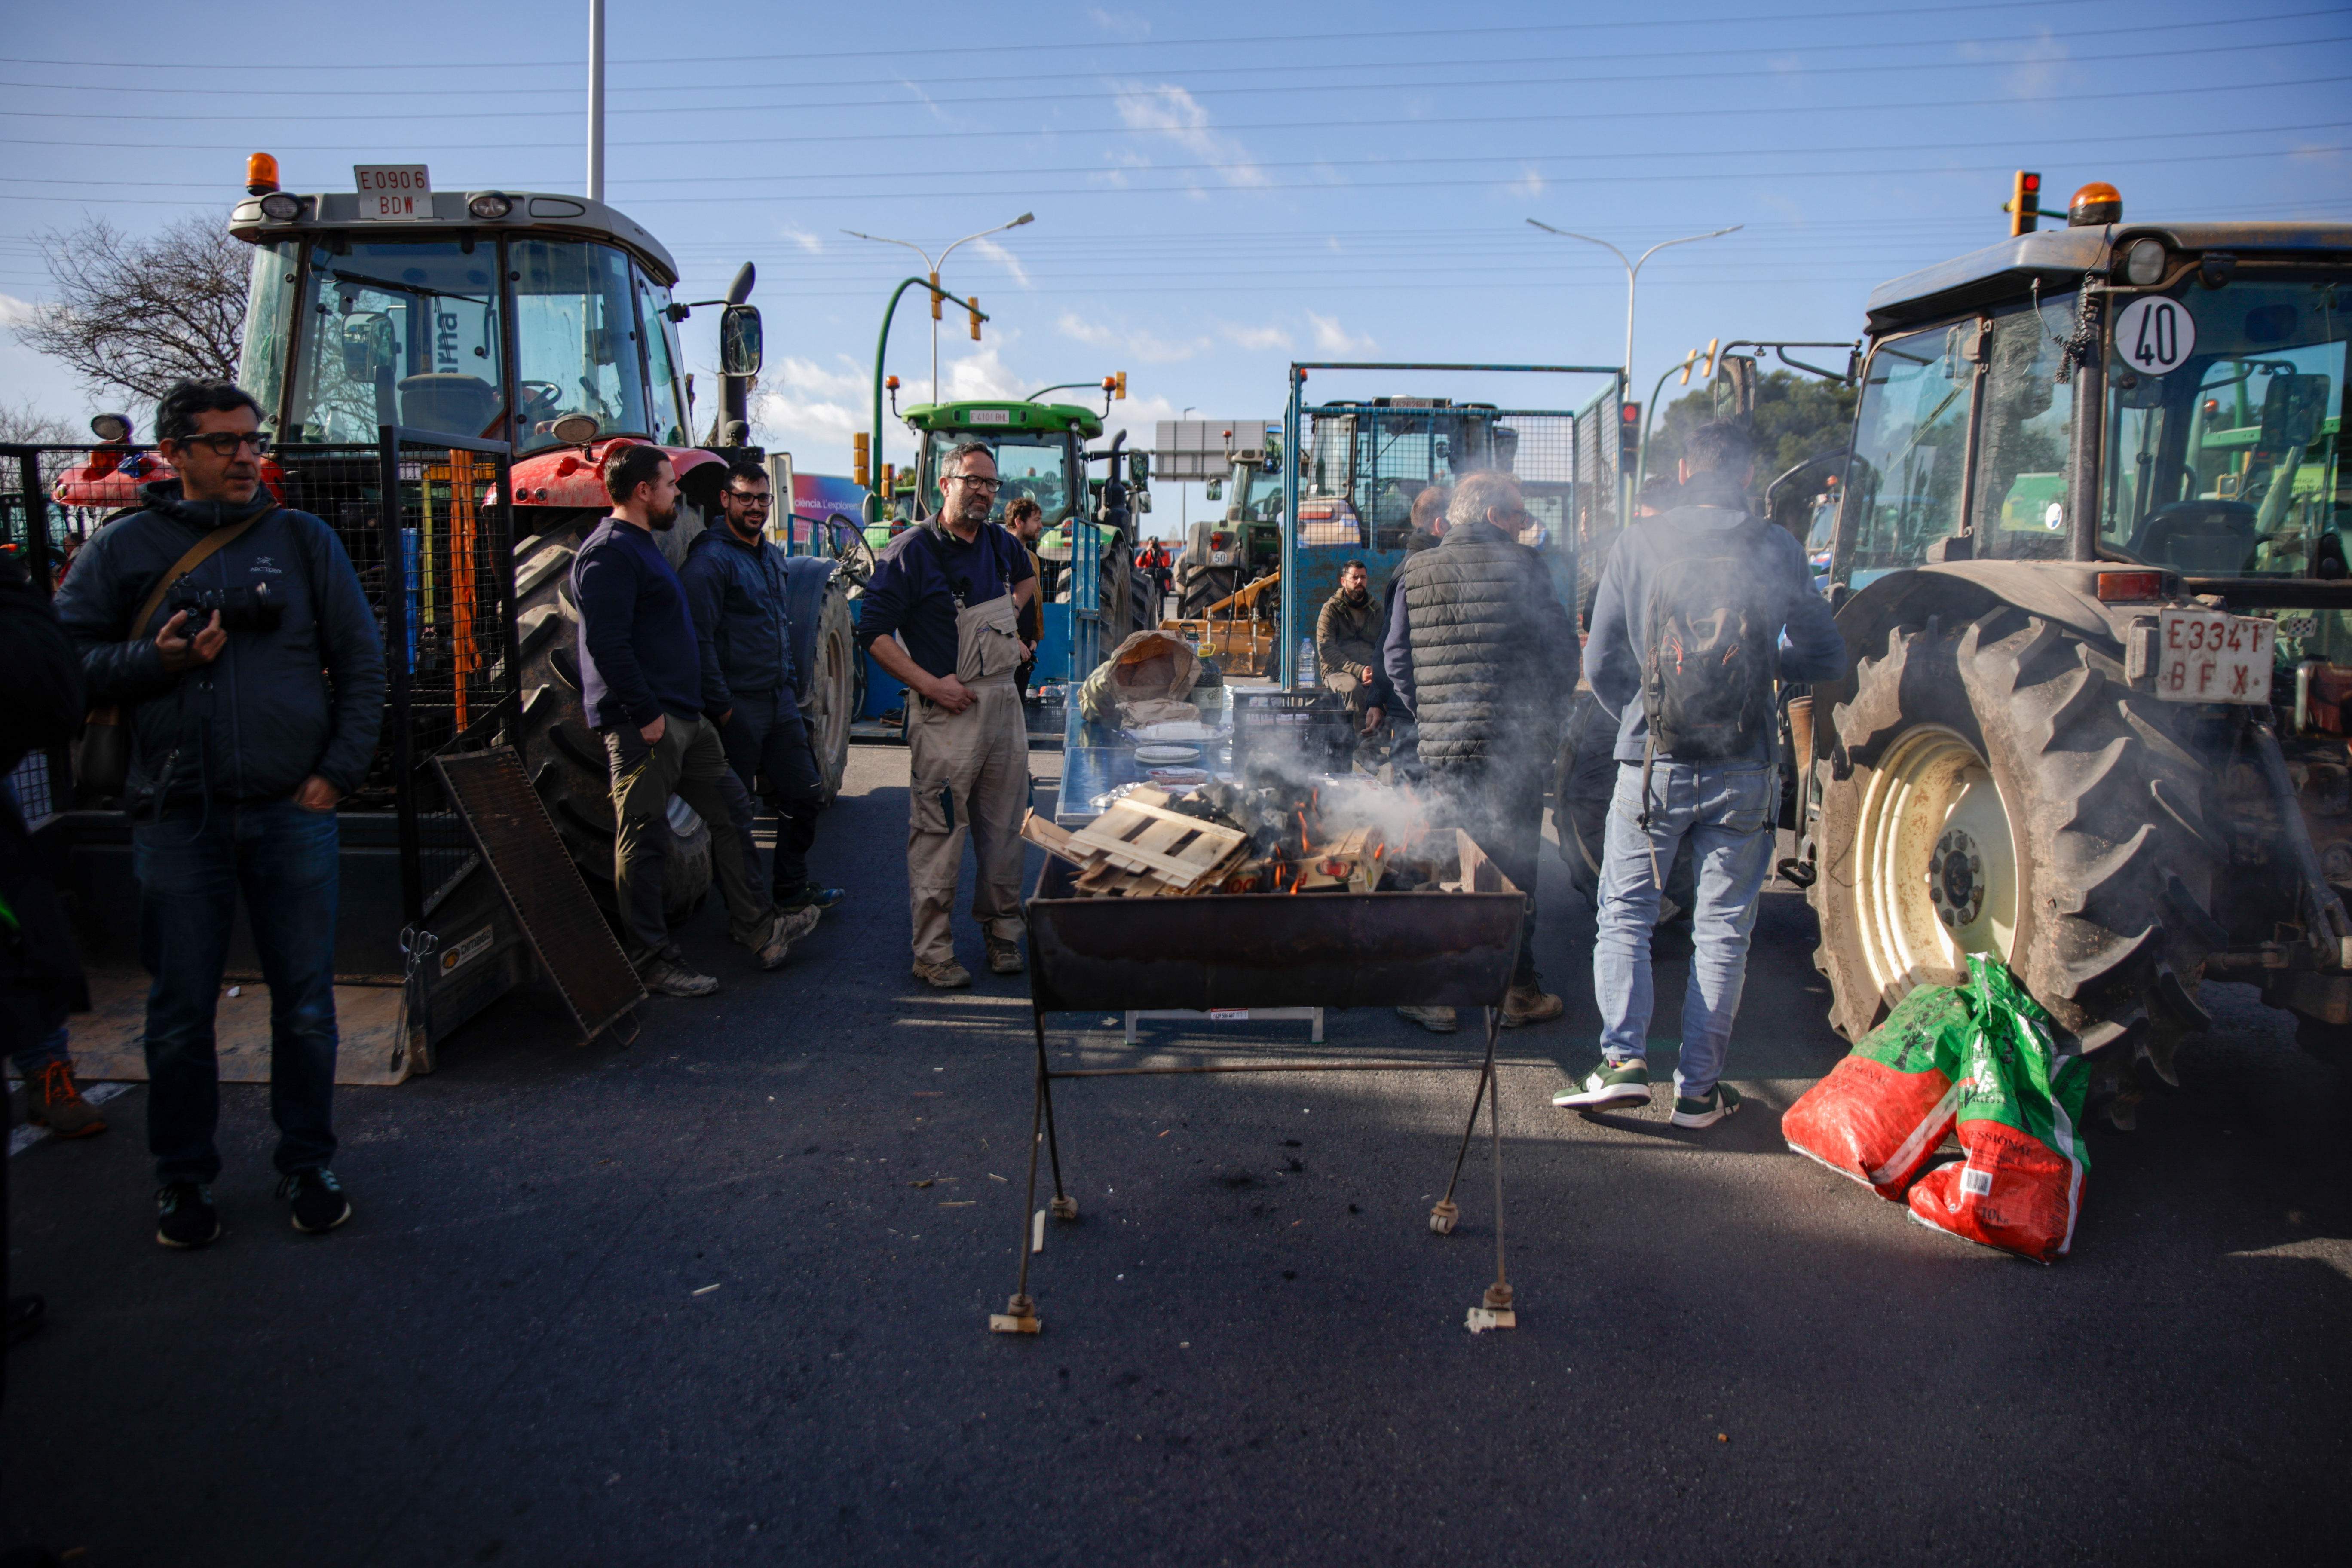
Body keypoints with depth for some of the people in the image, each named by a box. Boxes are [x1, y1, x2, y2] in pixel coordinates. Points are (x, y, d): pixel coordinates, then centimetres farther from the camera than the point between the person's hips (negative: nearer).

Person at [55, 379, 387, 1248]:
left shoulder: (303, 540, 6)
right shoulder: (123, 548, 5)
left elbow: (362, 661, 7)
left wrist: (339, 770, -1)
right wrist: (158, 661, -14)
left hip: (293, 811, 1)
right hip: (178, 815, 0)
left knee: (305, 998, 6)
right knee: (181, 1007, 7)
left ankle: (306, 1162, 22)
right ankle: (183, 1177, 23)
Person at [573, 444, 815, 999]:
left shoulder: (643, 548, 20)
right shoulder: (609, 553, -13)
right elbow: (607, 644, -23)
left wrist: (713, 702, 22)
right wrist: (646, 714, -22)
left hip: (686, 718, 11)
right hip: (644, 724, -11)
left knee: (732, 809, 15)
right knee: (644, 841, -2)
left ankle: (754, 923, 25)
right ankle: (649, 960, 6)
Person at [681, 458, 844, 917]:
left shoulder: (772, 556, 15)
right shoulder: (710, 560, -12)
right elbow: (699, 639, -18)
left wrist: (790, 681, 18)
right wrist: (721, 705, -19)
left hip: (780, 701, 8)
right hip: (738, 706, -8)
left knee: (804, 794, 13)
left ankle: (790, 888, 26)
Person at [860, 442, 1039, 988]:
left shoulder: (1002, 544, 11)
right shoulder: (913, 550, -9)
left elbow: (1028, 578, 36)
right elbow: (874, 631, -12)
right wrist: (930, 684, -17)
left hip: (1004, 701, 7)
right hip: (946, 708, -6)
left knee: (1004, 826, 13)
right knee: (939, 832, -3)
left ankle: (1002, 932, 27)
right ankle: (933, 952, 7)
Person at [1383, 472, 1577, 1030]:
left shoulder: (1415, 574, 6)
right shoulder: (1522, 567, -3)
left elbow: (1397, 658, 6)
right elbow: (1560, 651, -2)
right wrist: (1545, 722, 9)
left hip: (1441, 748, 3)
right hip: (1514, 747, -3)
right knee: (1513, 863, 6)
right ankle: (1517, 990, 13)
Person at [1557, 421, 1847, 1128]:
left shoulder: (1637, 544, -3)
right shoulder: (1775, 548, -3)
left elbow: (1603, 664, 0)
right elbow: (1826, 658, 3)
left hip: (1654, 765, 0)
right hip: (1743, 771, 1)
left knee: (1625, 916, 10)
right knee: (1722, 929, 9)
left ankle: (1623, 1059, -4)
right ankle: (1699, 1088, 12)